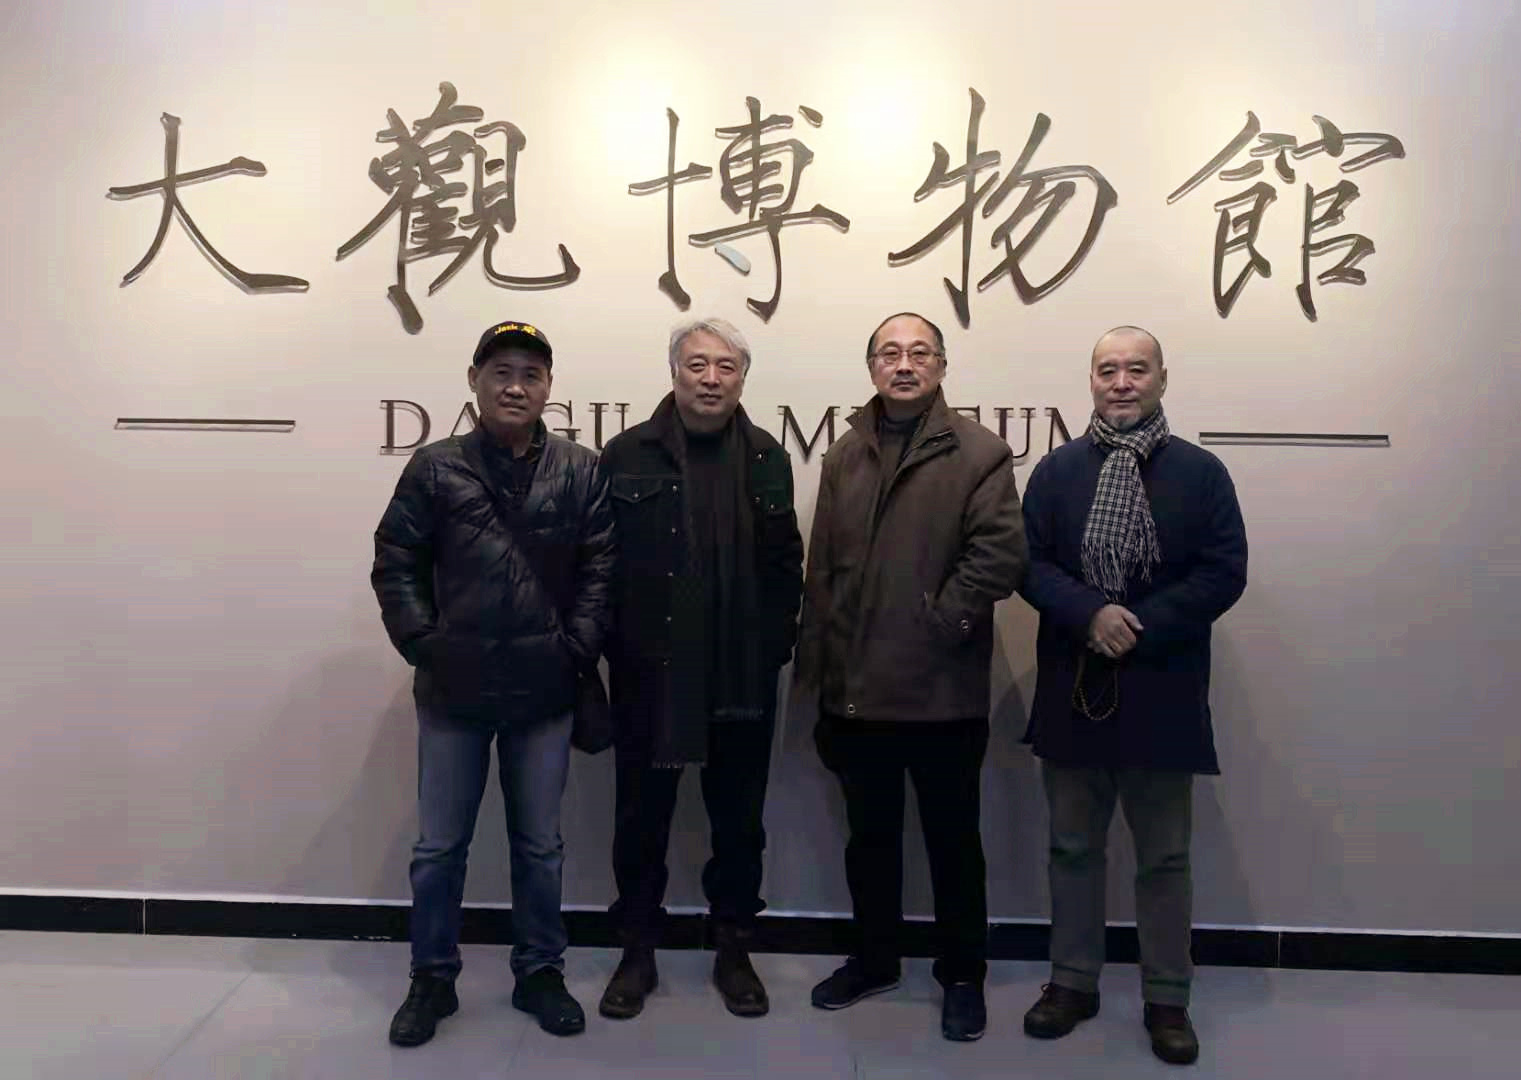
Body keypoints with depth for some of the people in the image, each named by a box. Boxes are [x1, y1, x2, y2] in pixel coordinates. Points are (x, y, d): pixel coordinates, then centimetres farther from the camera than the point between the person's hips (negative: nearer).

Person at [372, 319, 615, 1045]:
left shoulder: (581, 473, -1)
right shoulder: (435, 468, -1)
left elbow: (600, 571, -2)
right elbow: (395, 563, 0)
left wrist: (577, 651, -9)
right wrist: (422, 645, -7)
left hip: (544, 694, 0)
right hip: (452, 692, 0)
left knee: (539, 845, 14)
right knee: (438, 847, 12)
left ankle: (540, 973, 31)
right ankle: (432, 978, 31)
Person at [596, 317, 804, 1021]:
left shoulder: (767, 458, 5)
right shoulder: (628, 455, -1)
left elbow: (786, 563, 7)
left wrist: (777, 644, 1)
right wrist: (615, 647, -6)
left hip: (744, 678, 2)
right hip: (649, 673, -1)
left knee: (739, 819, 13)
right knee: (642, 817, 10)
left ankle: (734, 951, 30)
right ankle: (637, 954, 28)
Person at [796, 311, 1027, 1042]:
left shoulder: (979, 452, -5)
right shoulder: (845, 456, 10)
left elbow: (1002, 554, -15)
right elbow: (821, 570, 9)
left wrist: (940, 621, -15)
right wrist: (817, 669, 7)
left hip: (942, 693, -4)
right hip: (856, 689, 5)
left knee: (952, 841, 11)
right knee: (869, 836, 18)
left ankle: (963, 976, 29)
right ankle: (874, 960, 37)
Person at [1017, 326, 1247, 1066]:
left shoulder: (1201, 472, 0)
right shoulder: (1057, 470, 4)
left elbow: (1224, 573, -7)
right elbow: (1028, 562, -3)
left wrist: (1139, 629, -16)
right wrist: (1090, 614, -19)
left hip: (1162, 692, -1)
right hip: (1073, 688, 2)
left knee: (1164, 857, 10)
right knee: (1073, 846, 13)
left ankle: (1167, 998, 26)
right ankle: (1073, 982, 29)